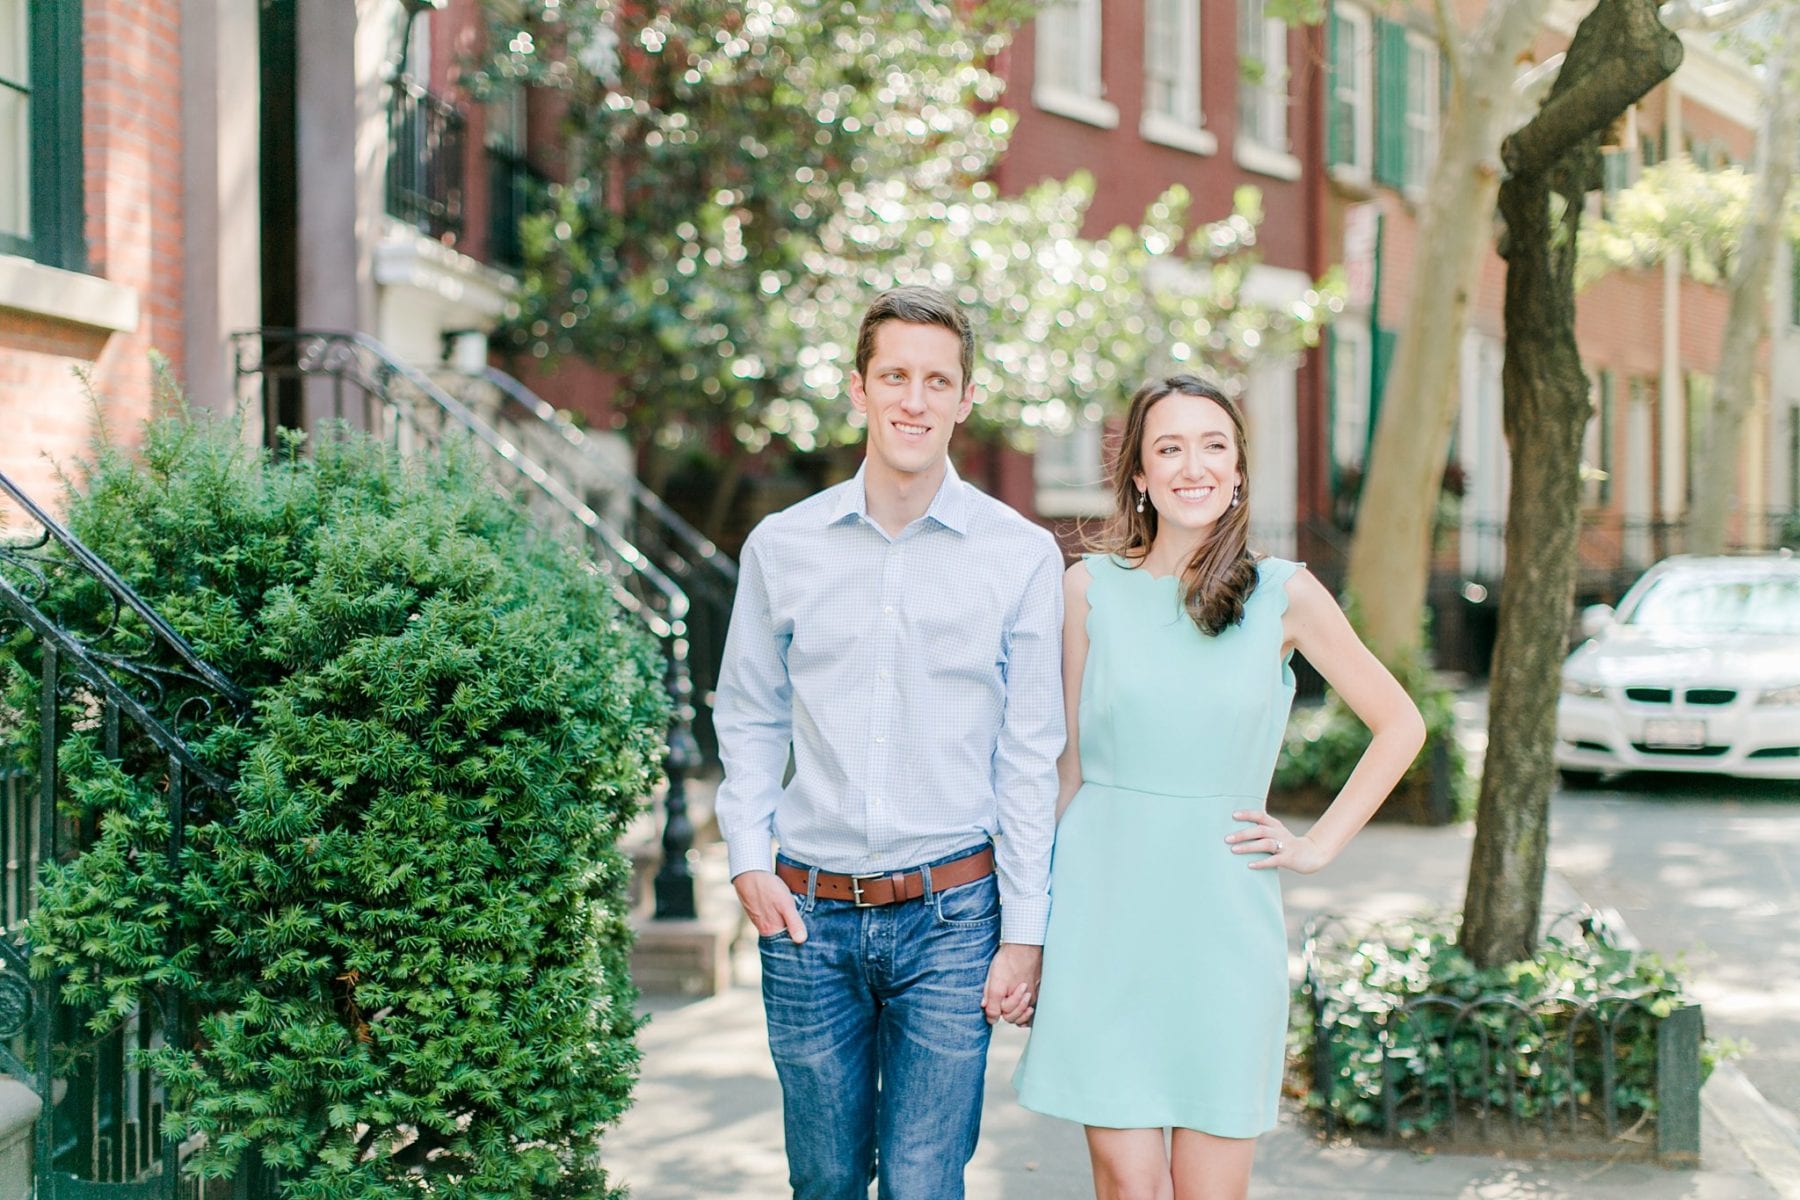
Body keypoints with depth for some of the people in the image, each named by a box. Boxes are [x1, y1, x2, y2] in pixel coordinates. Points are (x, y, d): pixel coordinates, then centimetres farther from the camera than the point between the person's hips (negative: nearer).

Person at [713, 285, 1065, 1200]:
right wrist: (748, 859, 2)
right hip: (808, 916, 2)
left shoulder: (1022, 556, -1)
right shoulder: (781, 546, 4)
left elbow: (1030, 755, 1)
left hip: (951, 915, -2)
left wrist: (1024, 931, -1)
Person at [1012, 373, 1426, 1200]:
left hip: (1221, 922, 0)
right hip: (1103, 916, 0)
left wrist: (1318, 845, 4)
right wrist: (1029, 932, 6)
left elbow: (1399, 726, 12)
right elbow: (1070, 766, 8)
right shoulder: (1091, 587, 3)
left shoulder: (1285, 595, 1)